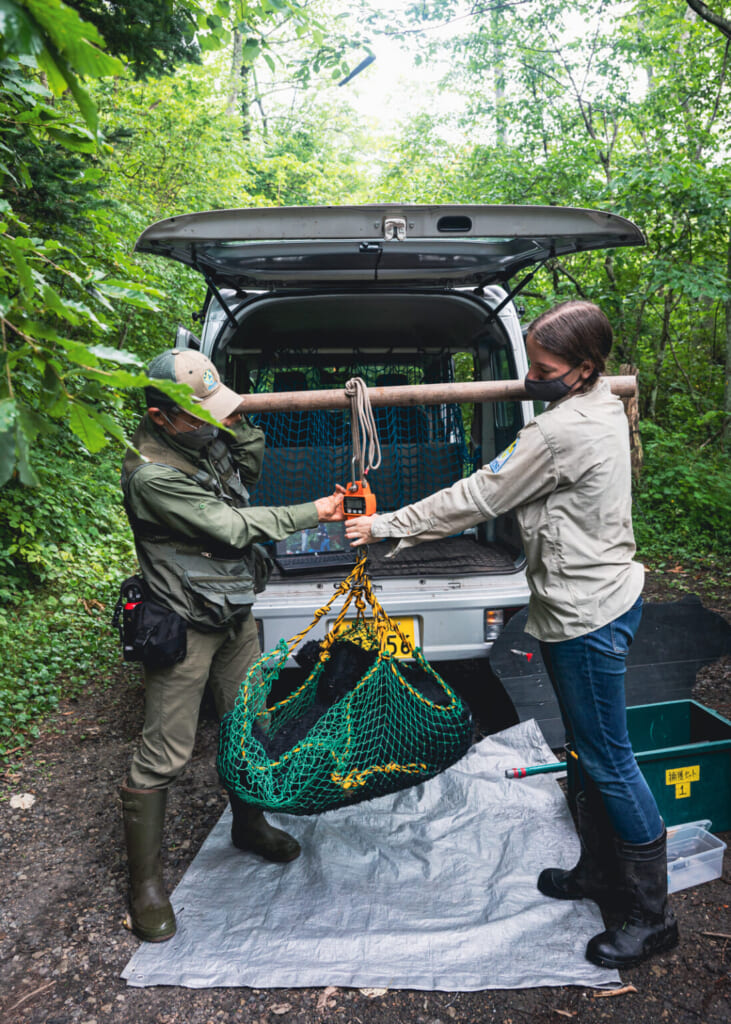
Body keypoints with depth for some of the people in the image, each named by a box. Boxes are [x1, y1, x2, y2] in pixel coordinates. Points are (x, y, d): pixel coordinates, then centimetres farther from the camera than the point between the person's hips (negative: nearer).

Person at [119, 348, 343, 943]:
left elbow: (250, 469, 20)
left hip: (236, 614, 8)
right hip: (184, 627, -8)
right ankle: (146, 882, 20)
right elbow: (233, 527, -23)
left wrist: (240, 420, 1)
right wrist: (313, 514, -16)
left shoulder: (204, 436, 1)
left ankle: (249, 825, 43)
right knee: (164, 755, 1)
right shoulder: (151, 472, -25)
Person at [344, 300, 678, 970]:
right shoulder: (604, 409, 7)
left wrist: (386, 528, -10)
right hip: (598, 601, 10)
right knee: (586, 750, 20)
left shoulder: (562, 431, -24)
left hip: (588, 614, -10)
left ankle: (651, 915, 20)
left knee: (608, 760, 3)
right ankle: (599, 872, 37)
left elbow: (477, 498, -18)